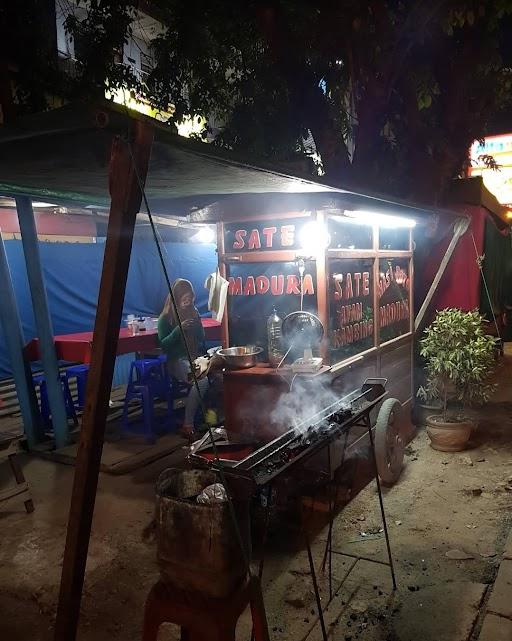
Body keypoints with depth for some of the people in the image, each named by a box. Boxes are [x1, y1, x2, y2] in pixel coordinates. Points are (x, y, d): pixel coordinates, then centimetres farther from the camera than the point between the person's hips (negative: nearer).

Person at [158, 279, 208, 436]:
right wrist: (179, 329, -18)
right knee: (202, 379, -34)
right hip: (177, 360, -5)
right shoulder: (166, 318, 0)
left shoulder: (194, 313, 14)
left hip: (196, 357, 5)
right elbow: (163, 345, -7)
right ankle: (188, 425, -24)